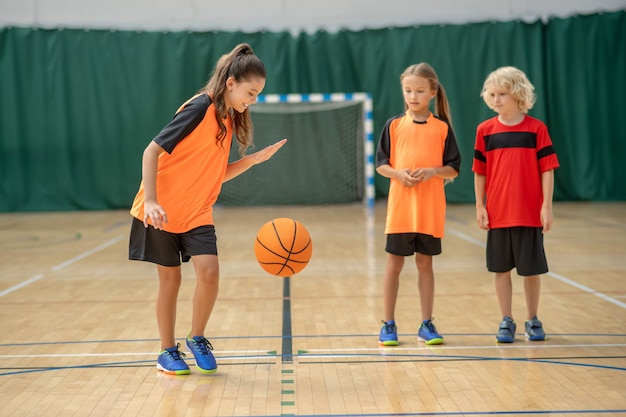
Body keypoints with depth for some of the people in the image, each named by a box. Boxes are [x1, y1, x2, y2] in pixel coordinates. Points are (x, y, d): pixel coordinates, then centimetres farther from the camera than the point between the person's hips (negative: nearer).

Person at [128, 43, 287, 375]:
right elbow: (152, 151, -19)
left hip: (197, 213, 5)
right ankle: (167, 351, 20)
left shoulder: (230, 120, 5)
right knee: (170, 277, 3)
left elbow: (218, 174, 9)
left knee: (209, 272, -12)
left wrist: (255, 158, -3)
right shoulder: (200, 108, -18)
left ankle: (197, 339, 9)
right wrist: (151, 201, -27)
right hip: (162, 211, -5)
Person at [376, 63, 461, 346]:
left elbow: (454, 169, 2)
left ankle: (426, 325, 18)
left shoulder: (442, 128, 2)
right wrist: (398, 173, -15)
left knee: (425, 264, 8)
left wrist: (433, 171, -16)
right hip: (400, 206, 0)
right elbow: (381, 164, 4)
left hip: (430, 209, 0)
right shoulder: (394, 125, 3)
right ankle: (388, 325, 13)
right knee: (394, 264, 3)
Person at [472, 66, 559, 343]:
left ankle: (532, 320, 23)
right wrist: (480, 206, 1)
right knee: (501, 268, 8)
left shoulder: (536, 129, -3)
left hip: (530, 213, -2)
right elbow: (480, 172, 5)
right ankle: (506, 322, 19)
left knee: (531, 268, 7)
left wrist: (547, 206, -7)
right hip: (497, 213, 2)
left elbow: (547, 169, -3)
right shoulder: (485, 130, 2)